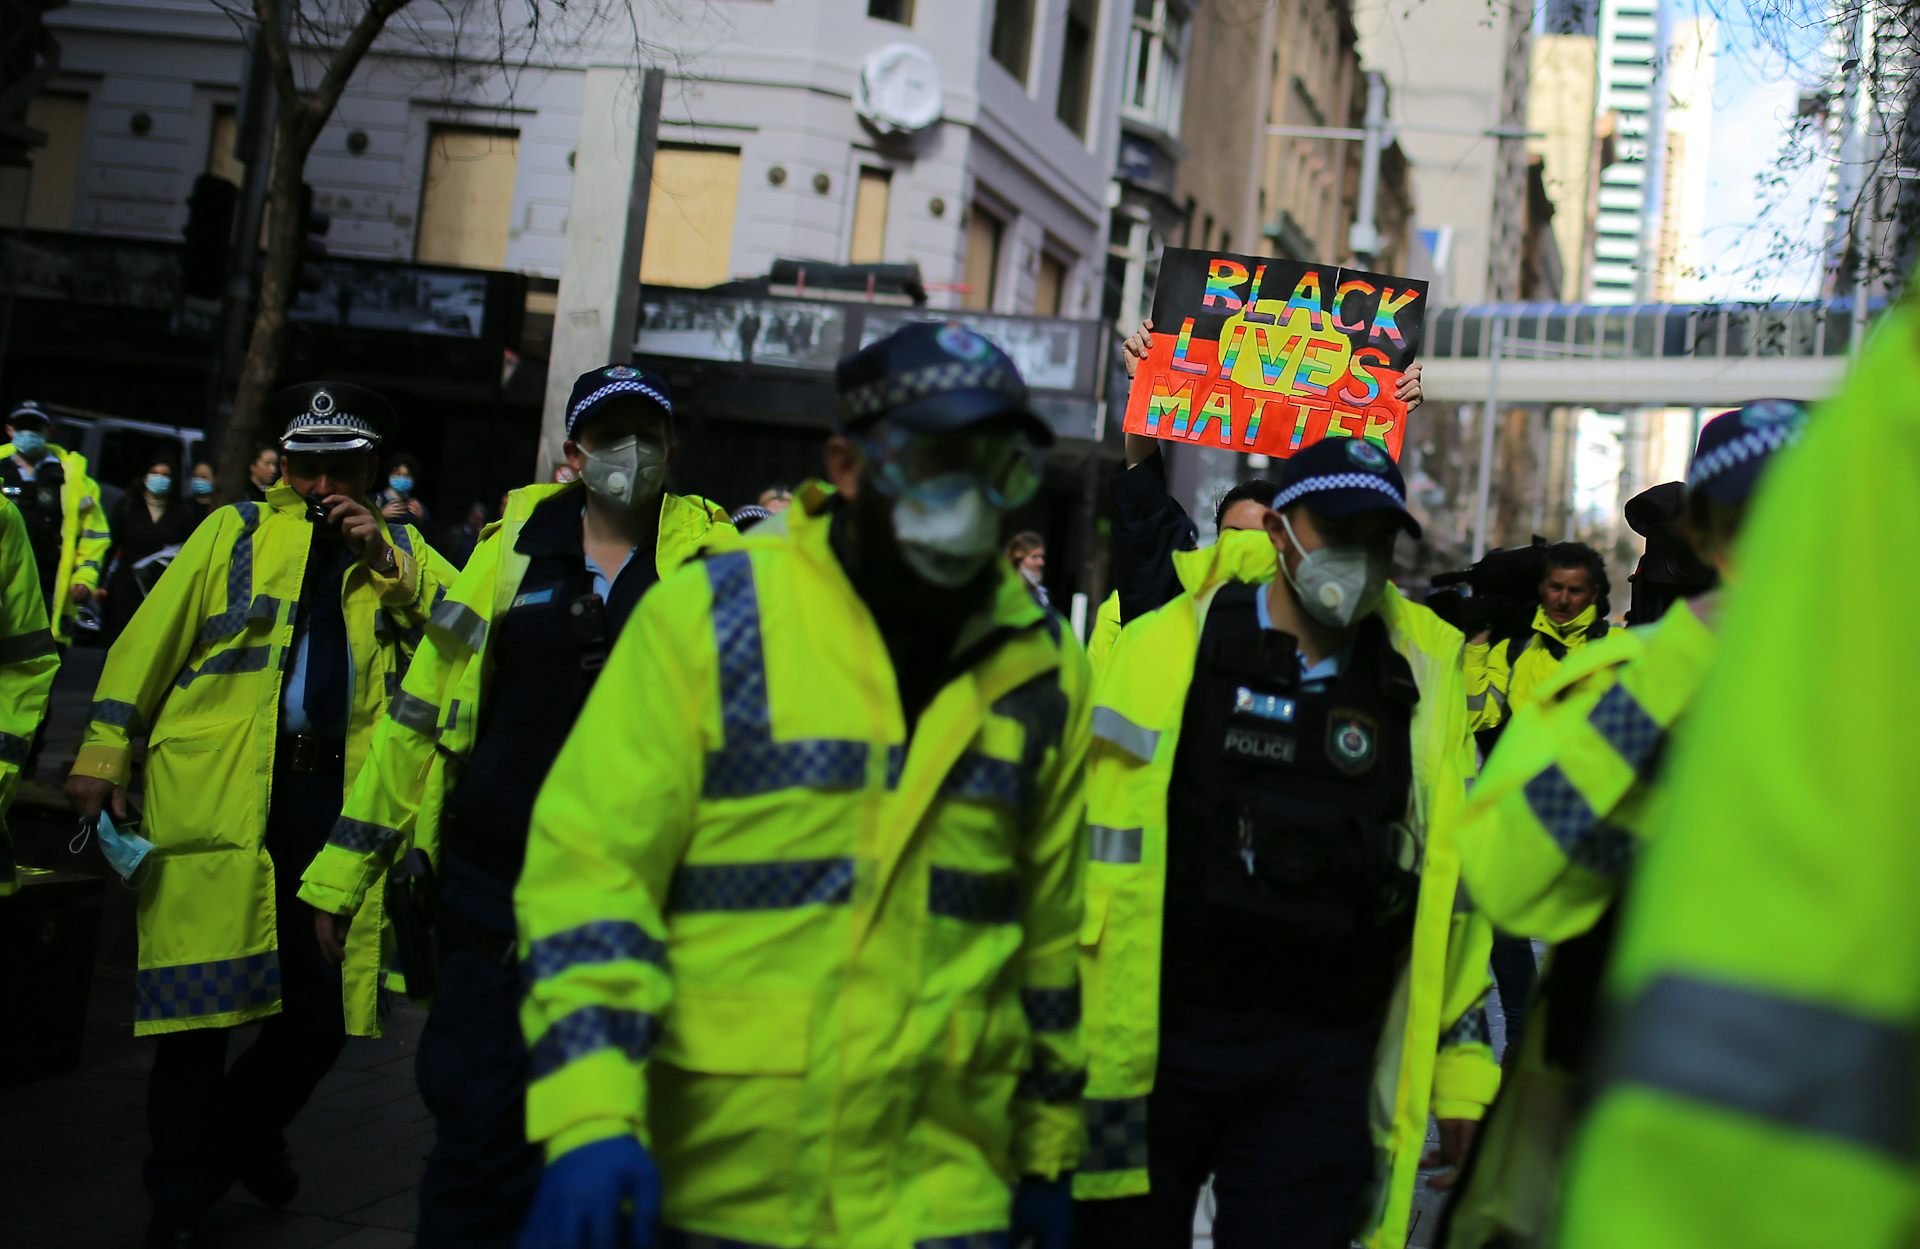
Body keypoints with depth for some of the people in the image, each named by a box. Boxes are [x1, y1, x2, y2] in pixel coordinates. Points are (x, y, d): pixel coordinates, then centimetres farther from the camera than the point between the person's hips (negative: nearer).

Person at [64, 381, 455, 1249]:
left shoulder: (399, 552, 16)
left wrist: (384, 556, -6)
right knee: (203, 989, 1)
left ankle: (247, 1133, 32)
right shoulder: (234, 532, 10)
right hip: (220, 790, -2)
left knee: (327, 998, 5)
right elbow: (151, 640, 6)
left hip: (336, 794, 2)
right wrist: (104, 752, 0)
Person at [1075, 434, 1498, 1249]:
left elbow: (1457, 876, 10)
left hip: (1322, 1060, 2)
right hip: (1158, 1037, -1)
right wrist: (1081, 1051, -7)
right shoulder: (1169, 649, -3)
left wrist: (1460, 1065, 9)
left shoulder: (1425, 683, 6)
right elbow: (1106, 855, -4)